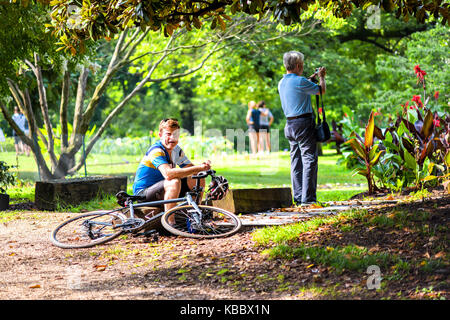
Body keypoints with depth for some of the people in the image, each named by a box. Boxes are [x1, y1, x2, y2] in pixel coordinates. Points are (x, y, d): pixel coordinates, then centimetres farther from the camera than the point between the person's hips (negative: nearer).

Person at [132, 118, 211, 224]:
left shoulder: (176, 150, 5)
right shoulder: (156, 151, -23)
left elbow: (190, 168, 1)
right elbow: (168, 173, -39)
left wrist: (203, 166, -24)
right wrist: (198, 168, -38)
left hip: (162, 189, 8)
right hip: (143, 193, -8)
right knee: (174, 181, -36)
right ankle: (169, 222, -30)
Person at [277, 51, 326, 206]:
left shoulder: (282, 82, 12)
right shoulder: (300, 81, -14)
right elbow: (321, 90, -2)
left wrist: (312, 77, 36)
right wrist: (321, 77, 16)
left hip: (290, 125, 9)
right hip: (303, 123, -8)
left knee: (296, 161, 10)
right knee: (309, 160, -7)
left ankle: (298, 197, 11)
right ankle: (308, 198, -10)